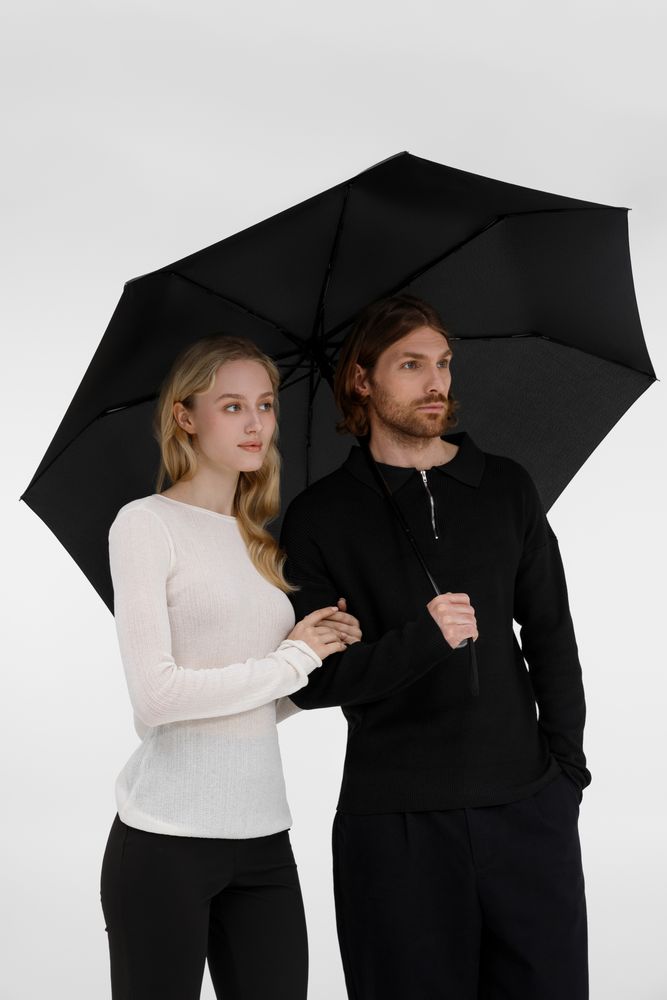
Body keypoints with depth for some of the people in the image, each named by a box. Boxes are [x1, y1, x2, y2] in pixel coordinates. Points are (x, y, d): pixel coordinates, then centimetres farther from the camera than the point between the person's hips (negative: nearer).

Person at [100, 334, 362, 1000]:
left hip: (263, 837, 6)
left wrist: (324, 656, -1)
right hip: (165, 838, -6)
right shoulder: (146, 524, -5)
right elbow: (156, 695, -16)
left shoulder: (260, 542, 16)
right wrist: (292, 660, -8)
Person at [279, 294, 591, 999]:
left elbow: (551, 636, 12)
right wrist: (421, 641, -19)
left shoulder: (508, 489, 10)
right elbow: (311, 679, -5)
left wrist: (566, 764, 4)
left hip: (528, 808, 3)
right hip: (394, 823, -2)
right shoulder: (321, 516, 1)